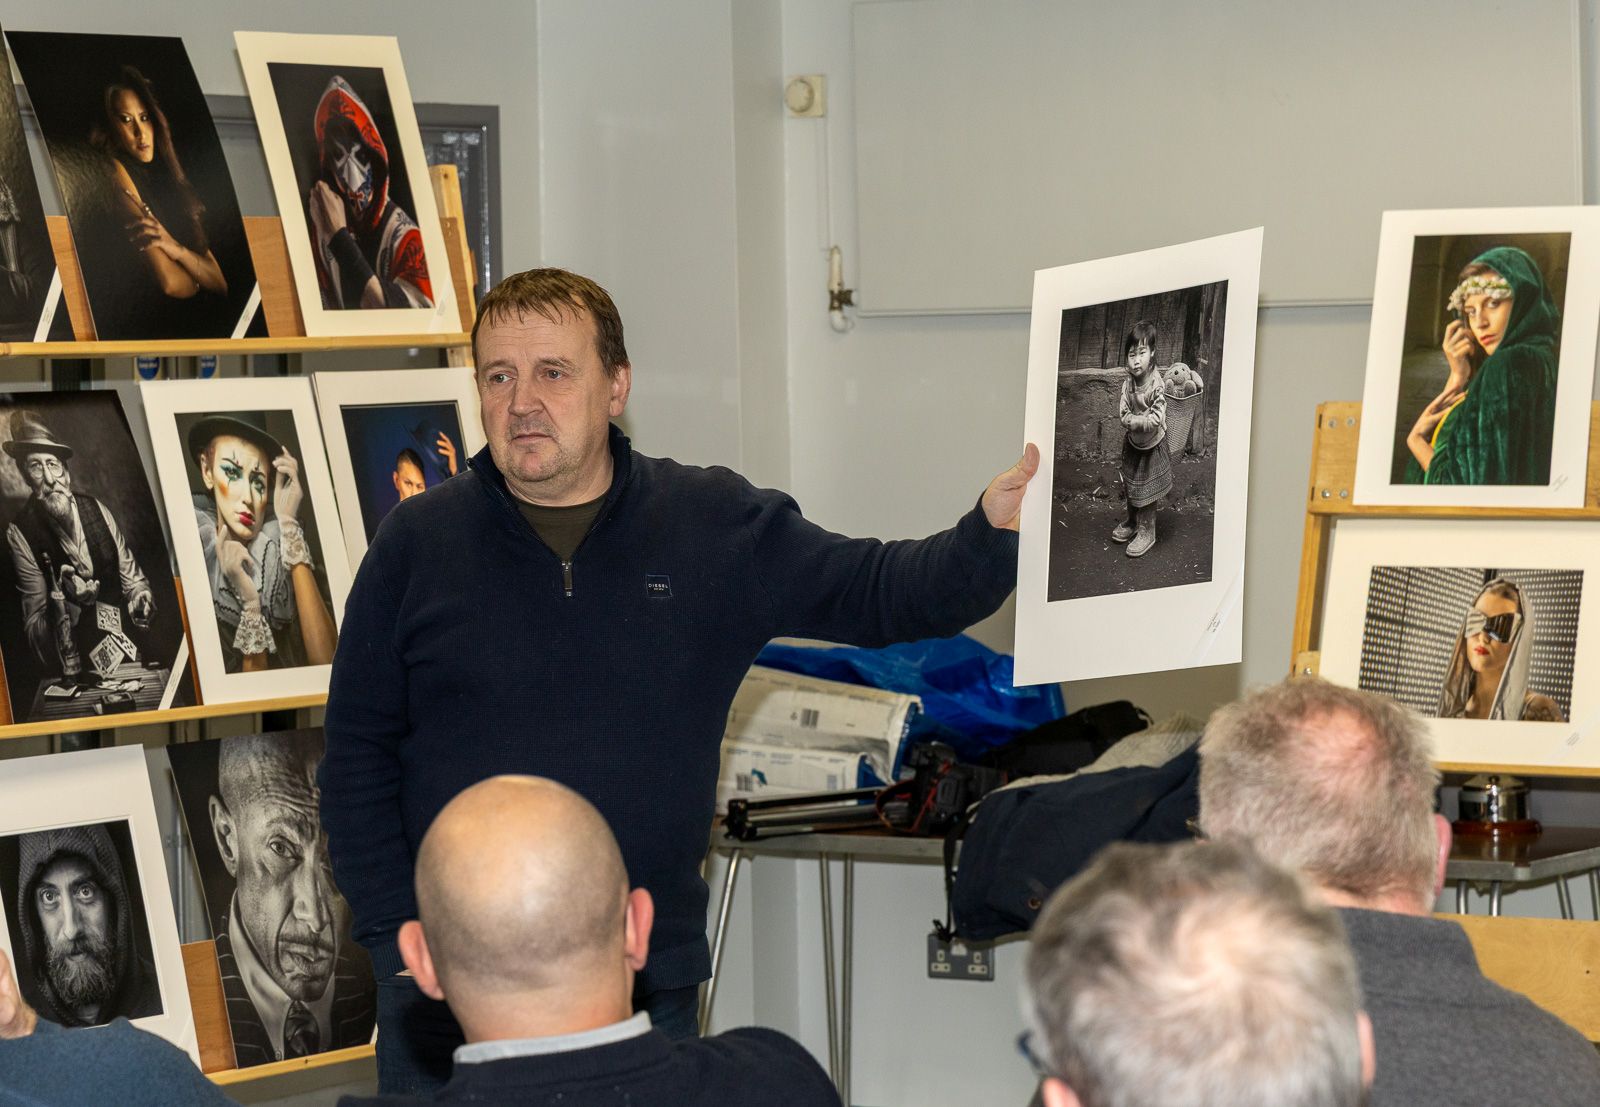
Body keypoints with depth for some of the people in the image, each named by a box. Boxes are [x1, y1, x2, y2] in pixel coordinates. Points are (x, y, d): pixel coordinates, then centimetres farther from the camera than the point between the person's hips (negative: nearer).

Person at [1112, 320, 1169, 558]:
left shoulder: (1157, 386, -28)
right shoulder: (1128, 381, -11)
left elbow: (1156, 420, -31)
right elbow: (1122, 411, -12)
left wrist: (1132, 420, -24)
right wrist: (1141, 421, -26)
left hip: (1151, 445, -5)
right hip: (1132, 442, 6)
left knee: (1146, 489, 5)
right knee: (1130, 486, 20)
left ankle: (1146, 531, 20)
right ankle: (1132, 522, 40)